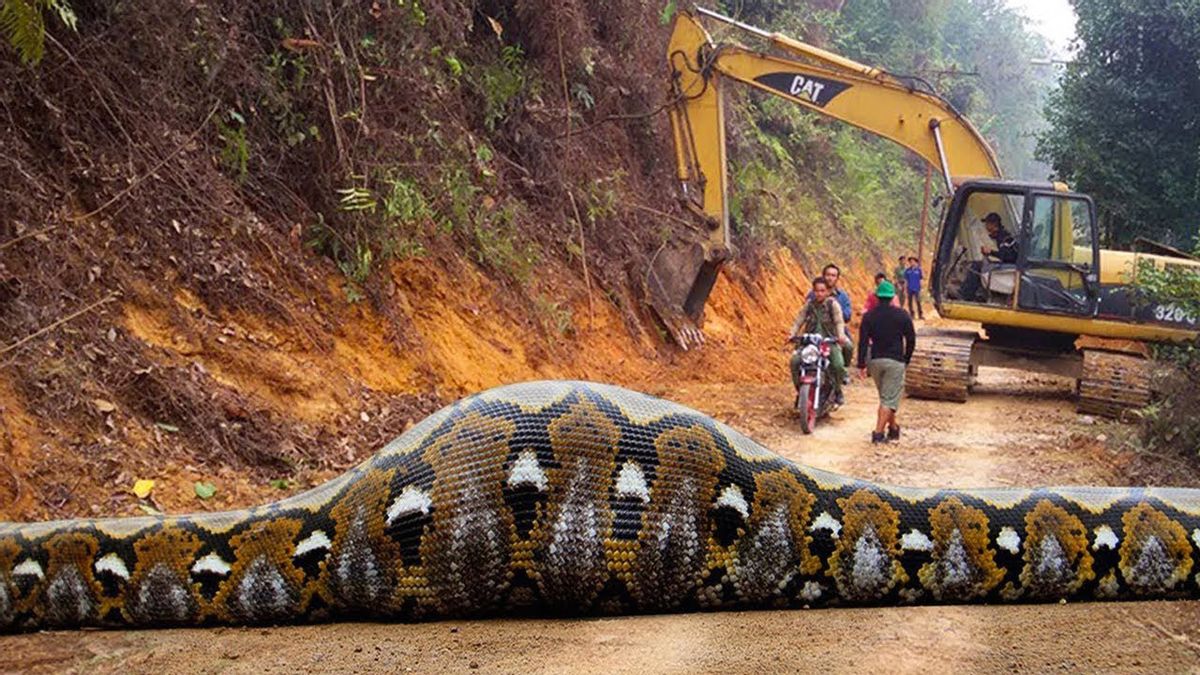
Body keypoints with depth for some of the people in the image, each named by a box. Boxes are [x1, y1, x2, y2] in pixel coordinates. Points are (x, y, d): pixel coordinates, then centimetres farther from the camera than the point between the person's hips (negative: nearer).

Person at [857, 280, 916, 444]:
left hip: (875, 361, 3)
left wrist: (862, 364, -2)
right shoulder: (902, 315, -3)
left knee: (885, 396, 19)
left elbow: (863, 341, -4)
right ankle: (879, 432, -12)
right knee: (890, 398, -3)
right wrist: (906, 359, 13)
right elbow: (911, 340, 1)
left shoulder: (869, 316, 1)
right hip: (895, 361, -3)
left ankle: (893, 428, 28)